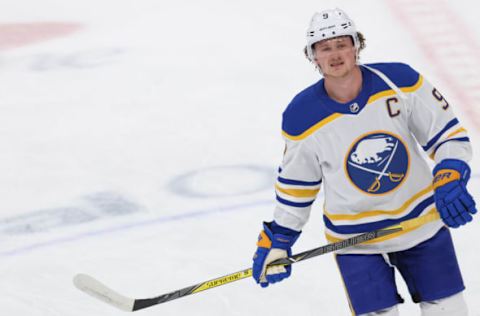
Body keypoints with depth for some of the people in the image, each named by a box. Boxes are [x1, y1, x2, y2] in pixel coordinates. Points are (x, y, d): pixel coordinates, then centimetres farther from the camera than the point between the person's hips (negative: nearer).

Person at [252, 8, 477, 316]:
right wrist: (278, 240, 3)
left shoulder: (401, 81, -14)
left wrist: (450, 180, -22)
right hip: (355, 239, -2)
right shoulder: (302, 119, -13)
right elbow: (295, 184, 2)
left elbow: (449, 134, -7)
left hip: (422, 219, 2)